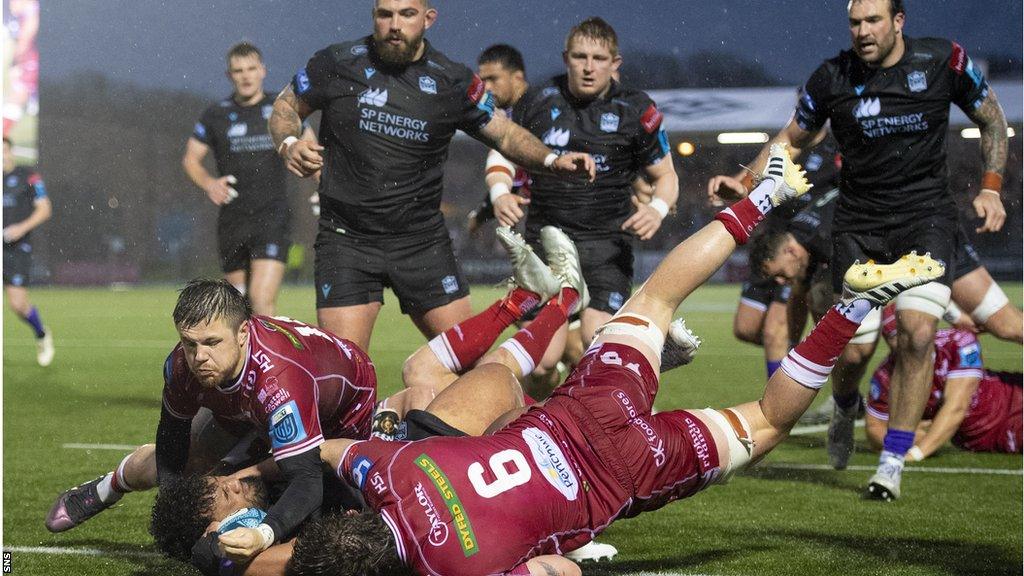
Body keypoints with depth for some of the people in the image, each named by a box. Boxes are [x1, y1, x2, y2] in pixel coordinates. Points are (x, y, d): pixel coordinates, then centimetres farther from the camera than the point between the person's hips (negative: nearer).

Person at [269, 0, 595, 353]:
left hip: (422, 241, 2)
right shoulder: (338, 63, -3)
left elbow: (504, 135, 11)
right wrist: (288, 145, -11)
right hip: (347, 240, -2)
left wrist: (552, 161, -7)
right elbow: (287, 106, 10)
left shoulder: (451, 81, 2)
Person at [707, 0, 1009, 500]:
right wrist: (745, 183, -2)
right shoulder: (832, 78, -6)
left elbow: (991, 119, 8)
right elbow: (792, 139, 10)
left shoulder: (944, 61, -8)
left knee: (918, 333, -17)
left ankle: (892, 462, -5)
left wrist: (991, 188, -2)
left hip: (927, 217, -1)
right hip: (858, 221, 1)